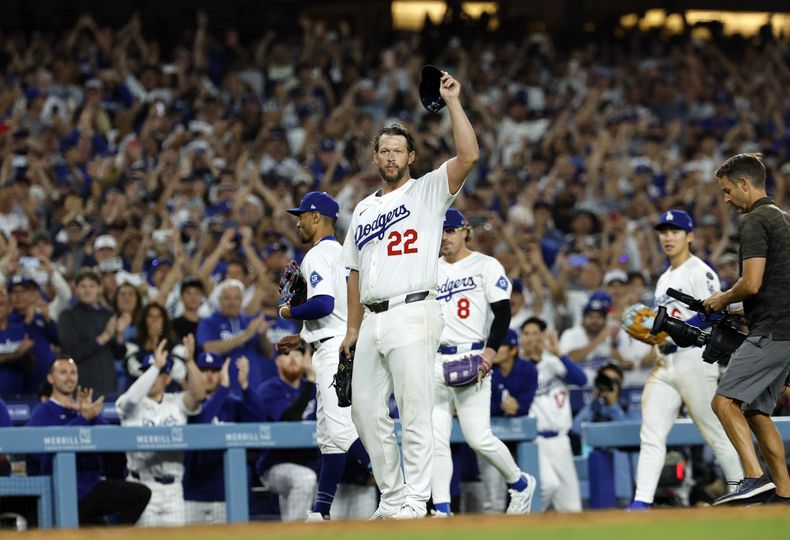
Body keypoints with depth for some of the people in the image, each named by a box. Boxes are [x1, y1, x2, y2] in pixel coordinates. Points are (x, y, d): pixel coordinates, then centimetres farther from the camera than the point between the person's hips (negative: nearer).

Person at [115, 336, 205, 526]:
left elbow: (198, 395, -8)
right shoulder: (130, 406, 2)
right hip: (142, 483, -3)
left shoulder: (176, 403, 10)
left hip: (173, 487, 3)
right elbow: (132, 397, -21)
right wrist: (156, 366, -22)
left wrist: (190, 361, -19)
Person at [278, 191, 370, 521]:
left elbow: (323, 304, -23)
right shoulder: (343, 254, 21)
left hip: (334, 351, -10)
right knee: (329, 433, 12)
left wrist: (290, 312, -6)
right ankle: (320, 512, 15)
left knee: (341, 428, -17)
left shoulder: (317, 256, -10)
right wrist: (302, 338, 26)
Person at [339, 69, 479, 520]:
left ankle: (416, 501, -9)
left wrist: (453, 103, -15)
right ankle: (392, 497, 14)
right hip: (373, 321, 7)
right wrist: (353, 329, 18)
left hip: (413, 315, -7)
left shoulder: (428, 191, 3)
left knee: (415, 412, -9)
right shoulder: (364, 209, 22)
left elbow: (469, 156, -14)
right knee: (366, 410, 5)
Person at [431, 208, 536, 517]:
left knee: (478, 438, -11)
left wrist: (491, 350, -17)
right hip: (435, 361, 5)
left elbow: (502, 311, -5)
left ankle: (520, 483, 12)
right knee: (435, 439, -3)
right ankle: (441, 509, -1)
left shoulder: (485, 266, 2)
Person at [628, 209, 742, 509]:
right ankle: (641, 502, -8)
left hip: (694, 359, -8)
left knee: (716, 433, -3)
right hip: (665, 362, 8)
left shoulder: (700, 273, -6)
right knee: (651, 436, -2)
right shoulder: (664, 279, 22)